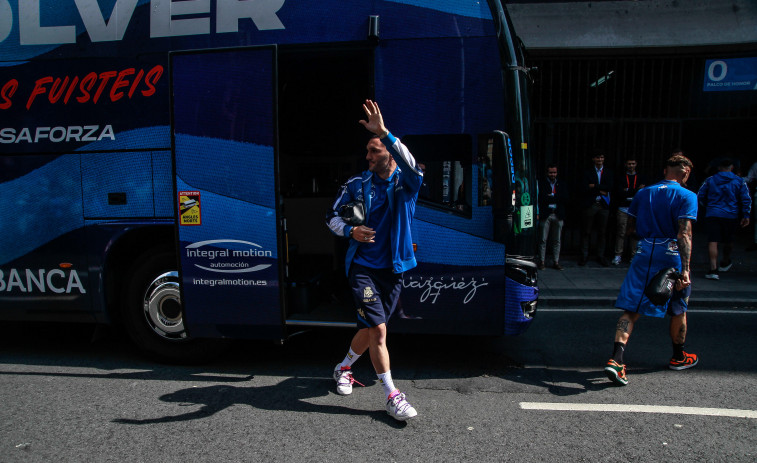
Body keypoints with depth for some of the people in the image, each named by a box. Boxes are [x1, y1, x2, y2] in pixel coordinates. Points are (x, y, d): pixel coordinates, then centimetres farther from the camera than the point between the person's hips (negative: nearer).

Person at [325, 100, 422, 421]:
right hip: (362, 267, -1)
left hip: (393, 269, 1)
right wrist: (351, 232, -12)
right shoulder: (356, 184, 2)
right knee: (378, 329, -11)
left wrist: (383, 132, -37)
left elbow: (412, 168, -28)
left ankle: (344, 368, 40)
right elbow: (333, 217, 10)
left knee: (368, 330, 13)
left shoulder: (406, 183, -2)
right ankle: (392, 396, 1)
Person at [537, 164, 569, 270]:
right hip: (545, 215, -3)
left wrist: (551, 196, -5)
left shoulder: (562, 185, 16)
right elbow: (541, 198, -8)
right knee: (543, 239, -2)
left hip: (558, 215, 3)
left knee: (557, 240, 6)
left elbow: (565, 200, 2)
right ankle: (542, 261, 5)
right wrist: (556, 198, -9)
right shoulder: (541, 183, 5)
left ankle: (556, 262, 12)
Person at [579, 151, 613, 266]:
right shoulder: (587, 172, 5)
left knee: (602, 232, 5)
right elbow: (584, 190, -7)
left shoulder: (608, 172, 11)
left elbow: (609, 187, -5)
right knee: (586, 232, 0)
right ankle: (584, 255, 9)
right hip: (590, 205, -2)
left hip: (603, 205, 2)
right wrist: (600, 191, -9)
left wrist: (594, 186, -9)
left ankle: (600, 256, 15)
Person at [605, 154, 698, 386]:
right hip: (671, 255, -3)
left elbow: (630, 227, 15)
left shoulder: (643, 193, 10)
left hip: (644, 254, 3)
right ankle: (678, 358, 38)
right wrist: (685, 269, -20)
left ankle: (616, 359, -16)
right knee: (678, 310, 19)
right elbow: (684, 234, -15)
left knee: (631, 309, 0)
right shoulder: (687, 196, -4)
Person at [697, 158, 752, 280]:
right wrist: (746, 216, 3)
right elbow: (746, 199, 0)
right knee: (728, 240, 22)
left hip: (713, 214, -1)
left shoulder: (710, 180, 3)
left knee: (713, 242, -9)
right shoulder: (739, 181, 3)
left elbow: (700, 196, 8)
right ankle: (725, 263, 42)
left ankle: (713, 269, -22)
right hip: (731, 216, 2)